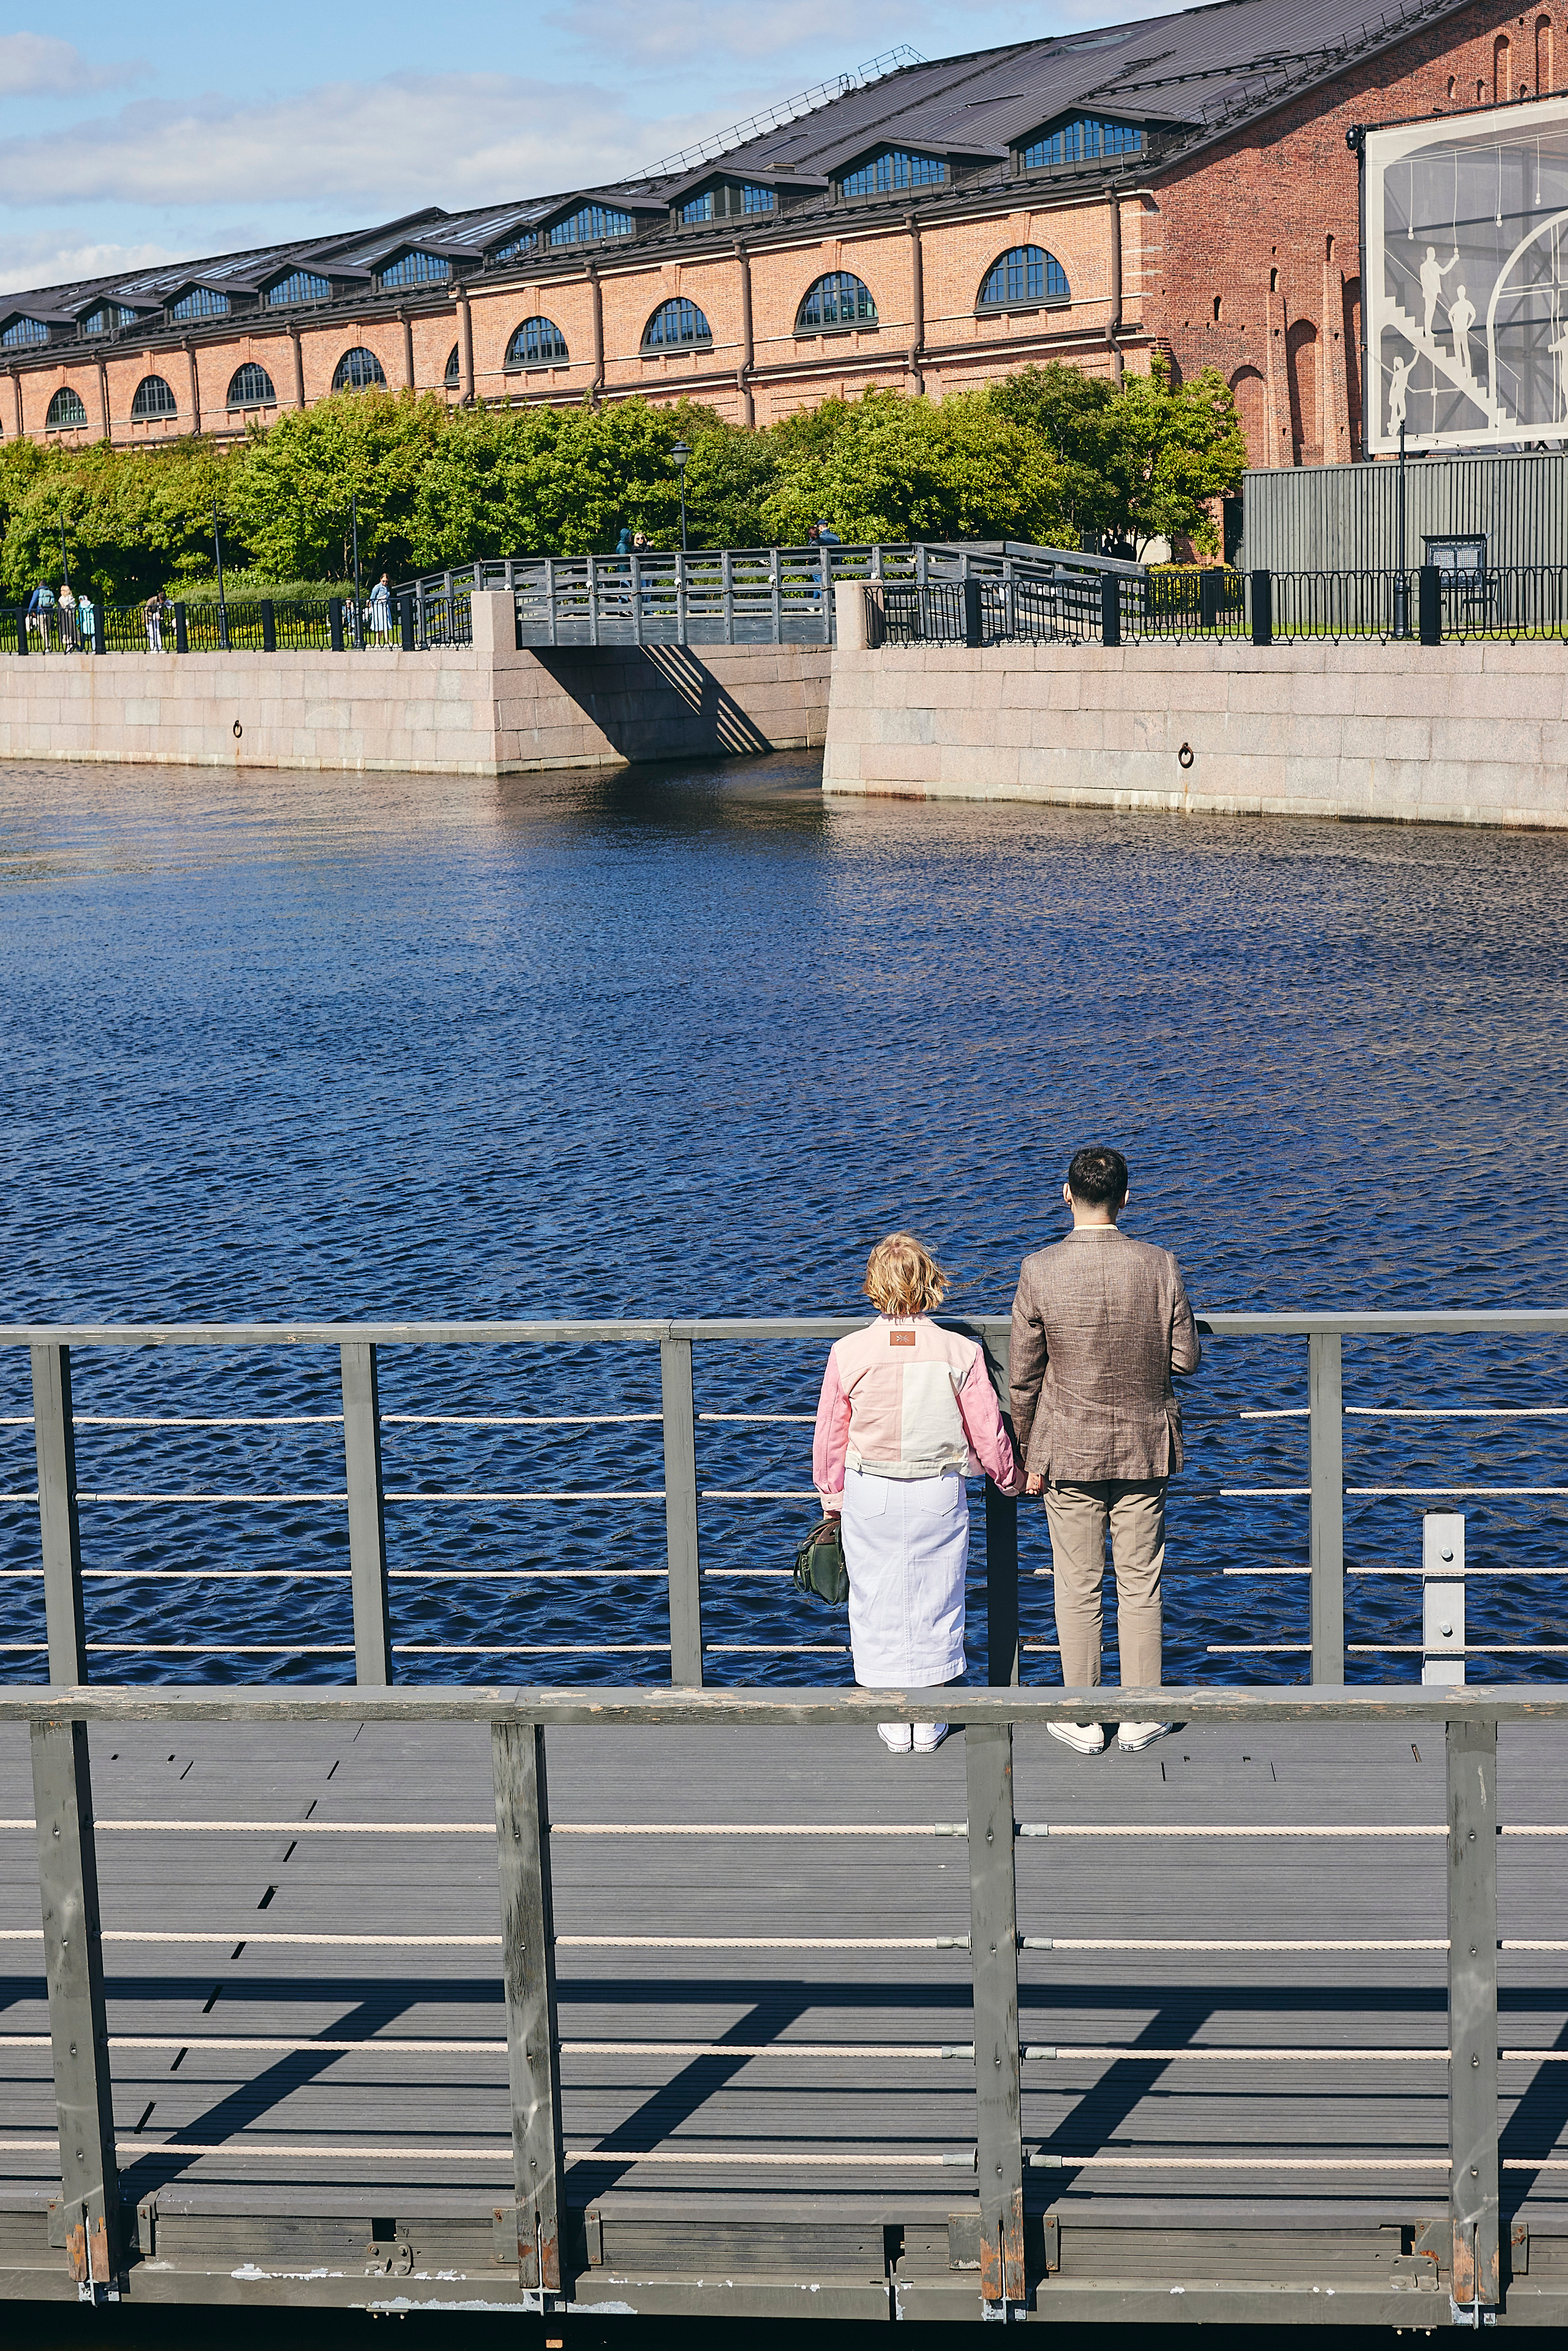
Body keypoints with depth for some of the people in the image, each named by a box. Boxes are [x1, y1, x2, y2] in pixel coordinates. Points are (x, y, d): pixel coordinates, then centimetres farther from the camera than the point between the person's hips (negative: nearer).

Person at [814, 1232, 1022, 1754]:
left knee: (878, 1603, 13)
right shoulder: (961, 1353, -12)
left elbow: (830, 1437, -1)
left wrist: (832, 1497, 15)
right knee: (934, 1600, 14)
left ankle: (894, 1722, 20)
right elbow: (987, 1435, -4)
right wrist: (1012, 1480, 16)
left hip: (869, 1495, 0)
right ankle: (929, 1721, 22)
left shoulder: (848, 1353, -11)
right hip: (940, 1495, 0)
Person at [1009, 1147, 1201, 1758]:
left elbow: (1024, 1378, -7)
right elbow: (1186, 1358, -3)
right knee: (1140, 1586, 11)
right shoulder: (1160, 1267, -10)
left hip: (1068, 1452, -1)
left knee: (1077, 1589, 9)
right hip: (1143, 1448, 1)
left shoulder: (1039, 1272, -13)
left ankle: (1083, 1719, 18)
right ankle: (1141, 1718, 19)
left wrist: (1029, 1455, 5)